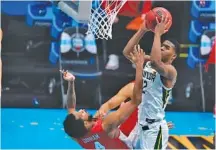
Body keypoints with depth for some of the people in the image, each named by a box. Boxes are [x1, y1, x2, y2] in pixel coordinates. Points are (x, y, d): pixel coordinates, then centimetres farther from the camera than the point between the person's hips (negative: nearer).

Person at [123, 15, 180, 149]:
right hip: (141, 124, 8)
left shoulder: (171, 71, -15)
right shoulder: (147, 62, 9)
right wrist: (143, 30, -7)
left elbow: (155, 61, -36)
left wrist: (158, 33, -28)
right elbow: (127, 52, 1)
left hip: (155, 128, -8)